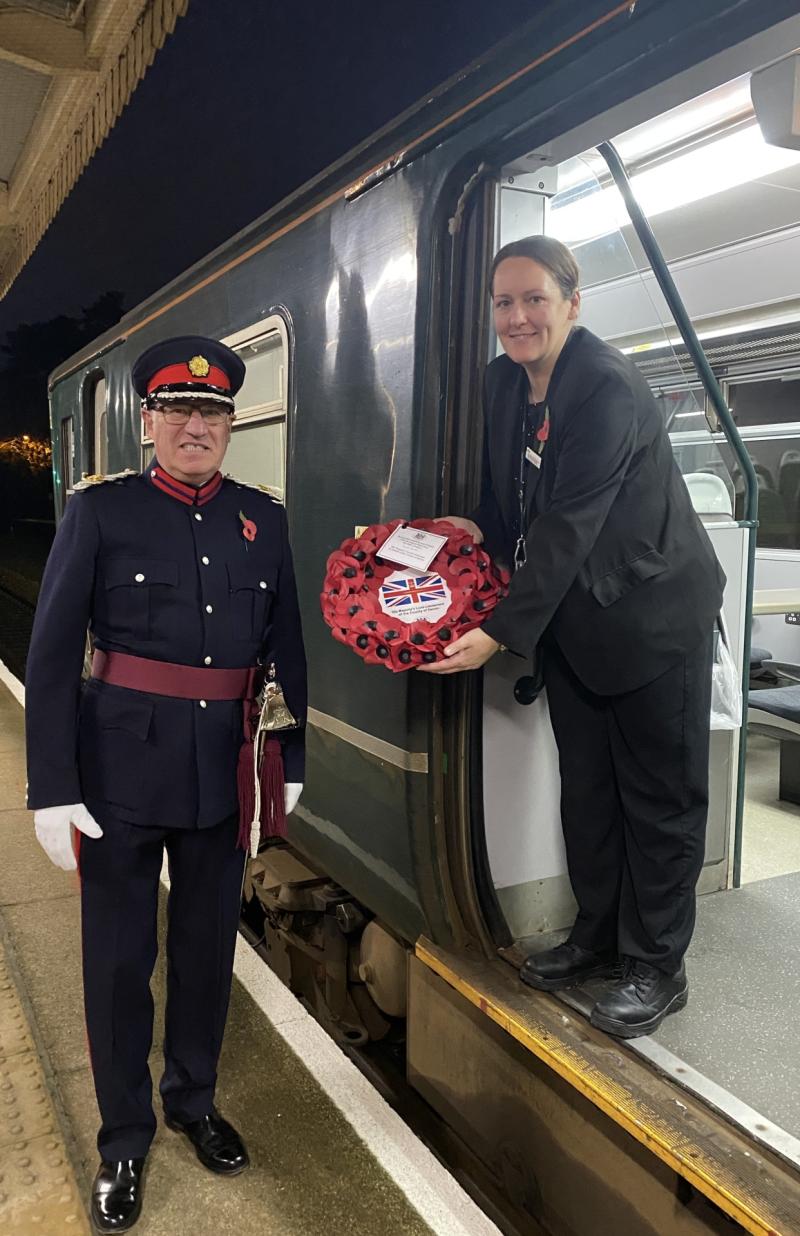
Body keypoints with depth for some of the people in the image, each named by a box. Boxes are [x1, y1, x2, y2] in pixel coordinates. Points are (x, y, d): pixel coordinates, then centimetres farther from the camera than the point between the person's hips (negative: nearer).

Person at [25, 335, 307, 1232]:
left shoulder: (263, 517, 5)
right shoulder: (99, 509, -4)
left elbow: (287, 645, 7)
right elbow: (52, 652, -6)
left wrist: (291, 762, 5)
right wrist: (51, 786, -10)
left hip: (225, 768, 3)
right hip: (122, 761, -2)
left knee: (208, 946, 17)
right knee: (119, 957, 11)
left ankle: (194, 1101, 41)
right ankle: (124, 1139, 33)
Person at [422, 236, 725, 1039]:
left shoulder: (609, 388, -22)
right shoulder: (502, 383, 1)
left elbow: (568, 527, -28)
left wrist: (501, 633, -30)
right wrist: (481, 529, -10)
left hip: (651, 615, -7)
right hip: (571, 620, 8)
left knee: (659, 793, 5)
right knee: (585, 786, 16)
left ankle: (658, 966, 20)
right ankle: (597, 934, 34)